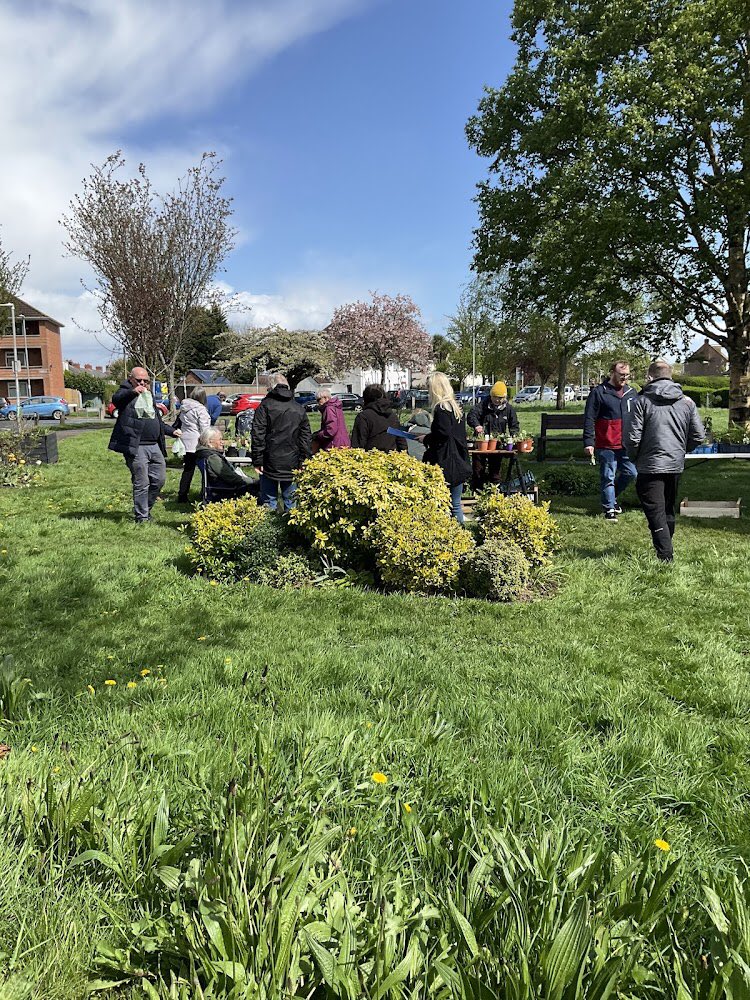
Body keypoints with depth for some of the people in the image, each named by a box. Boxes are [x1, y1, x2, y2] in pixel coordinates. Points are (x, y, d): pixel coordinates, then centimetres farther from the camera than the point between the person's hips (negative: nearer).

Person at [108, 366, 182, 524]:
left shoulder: (149, 396, 22)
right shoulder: (126, 392, -2)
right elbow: (115, 399, -27)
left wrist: (171, 431, 29)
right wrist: (133, 392, -44)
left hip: (155, 446, 7)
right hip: (136, 446, -7)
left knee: (159, 480, 10)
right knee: (141, 484, -3)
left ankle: (146, 509, 29)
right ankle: (141, 517, 9)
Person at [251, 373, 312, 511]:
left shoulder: (265, 406, -3)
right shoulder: (299, 409, 11)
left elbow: (258, 435, -8)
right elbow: (306, 437, 10)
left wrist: (257, 461, -6)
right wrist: (303, 462, 11)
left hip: (270, 463, -3)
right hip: (293, 464, 3)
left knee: (269, 501, 3)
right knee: (291, 501, 10)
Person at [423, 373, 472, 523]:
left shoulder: (441, 408, -13)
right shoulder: (456, 407, 13)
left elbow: (443, 433, -23)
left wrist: (427, 438, -7)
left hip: (446, 464, -8)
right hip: (459, 463, 8)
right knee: (456, 505, 13)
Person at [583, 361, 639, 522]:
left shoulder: (631, 392, 12)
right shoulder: (598, 392, -6)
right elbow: (589, 419, -9)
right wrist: (588, 442, -15)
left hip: (627, 445, 6)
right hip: (606, 446, -6)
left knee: (631, 473, 10)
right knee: (608, 478, 0)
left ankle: (613, 498, 32)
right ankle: (609, 509, 11)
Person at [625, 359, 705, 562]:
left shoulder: (643, 401, -8)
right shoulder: (687, 402, 6)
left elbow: (633, 438, -12)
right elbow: (698, 436, 5)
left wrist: (635, 458, 6)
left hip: (650, 466, -5)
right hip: (676, 465, 5)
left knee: (656, 514, -4)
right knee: (668, 511, 20)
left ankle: (666, 557, -11)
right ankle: (666, 551, 32)